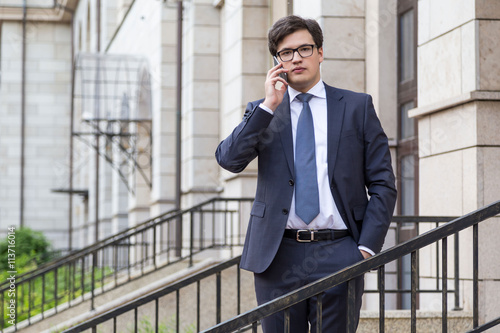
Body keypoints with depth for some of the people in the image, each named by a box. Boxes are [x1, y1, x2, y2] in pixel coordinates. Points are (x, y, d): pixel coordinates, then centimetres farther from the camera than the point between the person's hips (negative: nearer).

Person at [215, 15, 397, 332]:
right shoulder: (261, 112, 13)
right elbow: (229, 159, -5)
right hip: (278, 256, 1)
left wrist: (367, 247, -5)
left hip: (338, 256, -1)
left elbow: (382, 184, 6)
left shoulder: (357, 107, 9)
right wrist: (269, 106, -9)